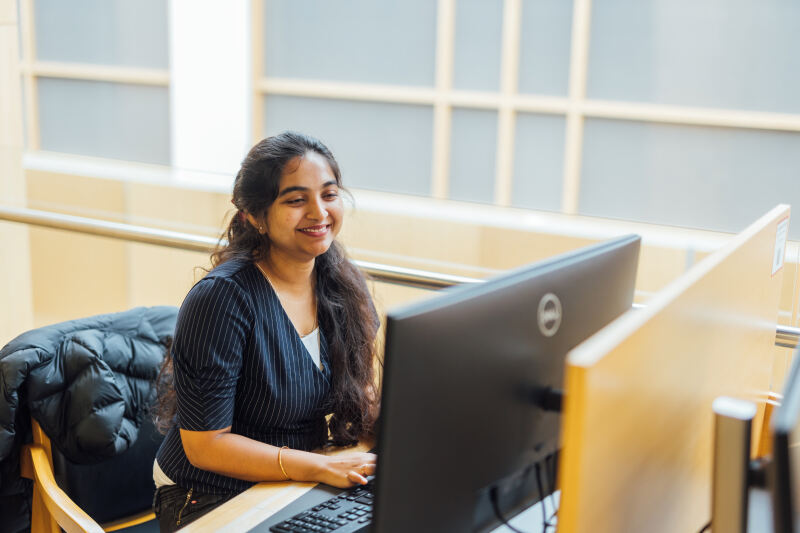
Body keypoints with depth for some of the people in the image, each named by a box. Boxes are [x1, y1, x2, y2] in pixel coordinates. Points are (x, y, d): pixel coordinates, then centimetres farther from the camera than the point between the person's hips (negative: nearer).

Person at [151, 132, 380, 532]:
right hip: (210, 500, -6)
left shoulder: (342, 282, 1)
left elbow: (361, 392, 10)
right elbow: (205, 445, -18)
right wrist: (319, 467, -26)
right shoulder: (221, 299, -19)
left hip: (300, 495, 7)